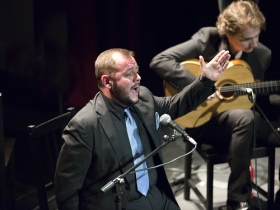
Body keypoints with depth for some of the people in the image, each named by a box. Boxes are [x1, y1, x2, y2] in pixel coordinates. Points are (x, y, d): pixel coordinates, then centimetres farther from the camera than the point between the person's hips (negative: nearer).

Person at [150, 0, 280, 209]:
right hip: (202, 118, -5)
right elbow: (159, 61, -22)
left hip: (244, 117, 5)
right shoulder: (207, 39, -14)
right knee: (244, 117, -36)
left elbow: (256, 98, 12)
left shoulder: (262, 54, 0)